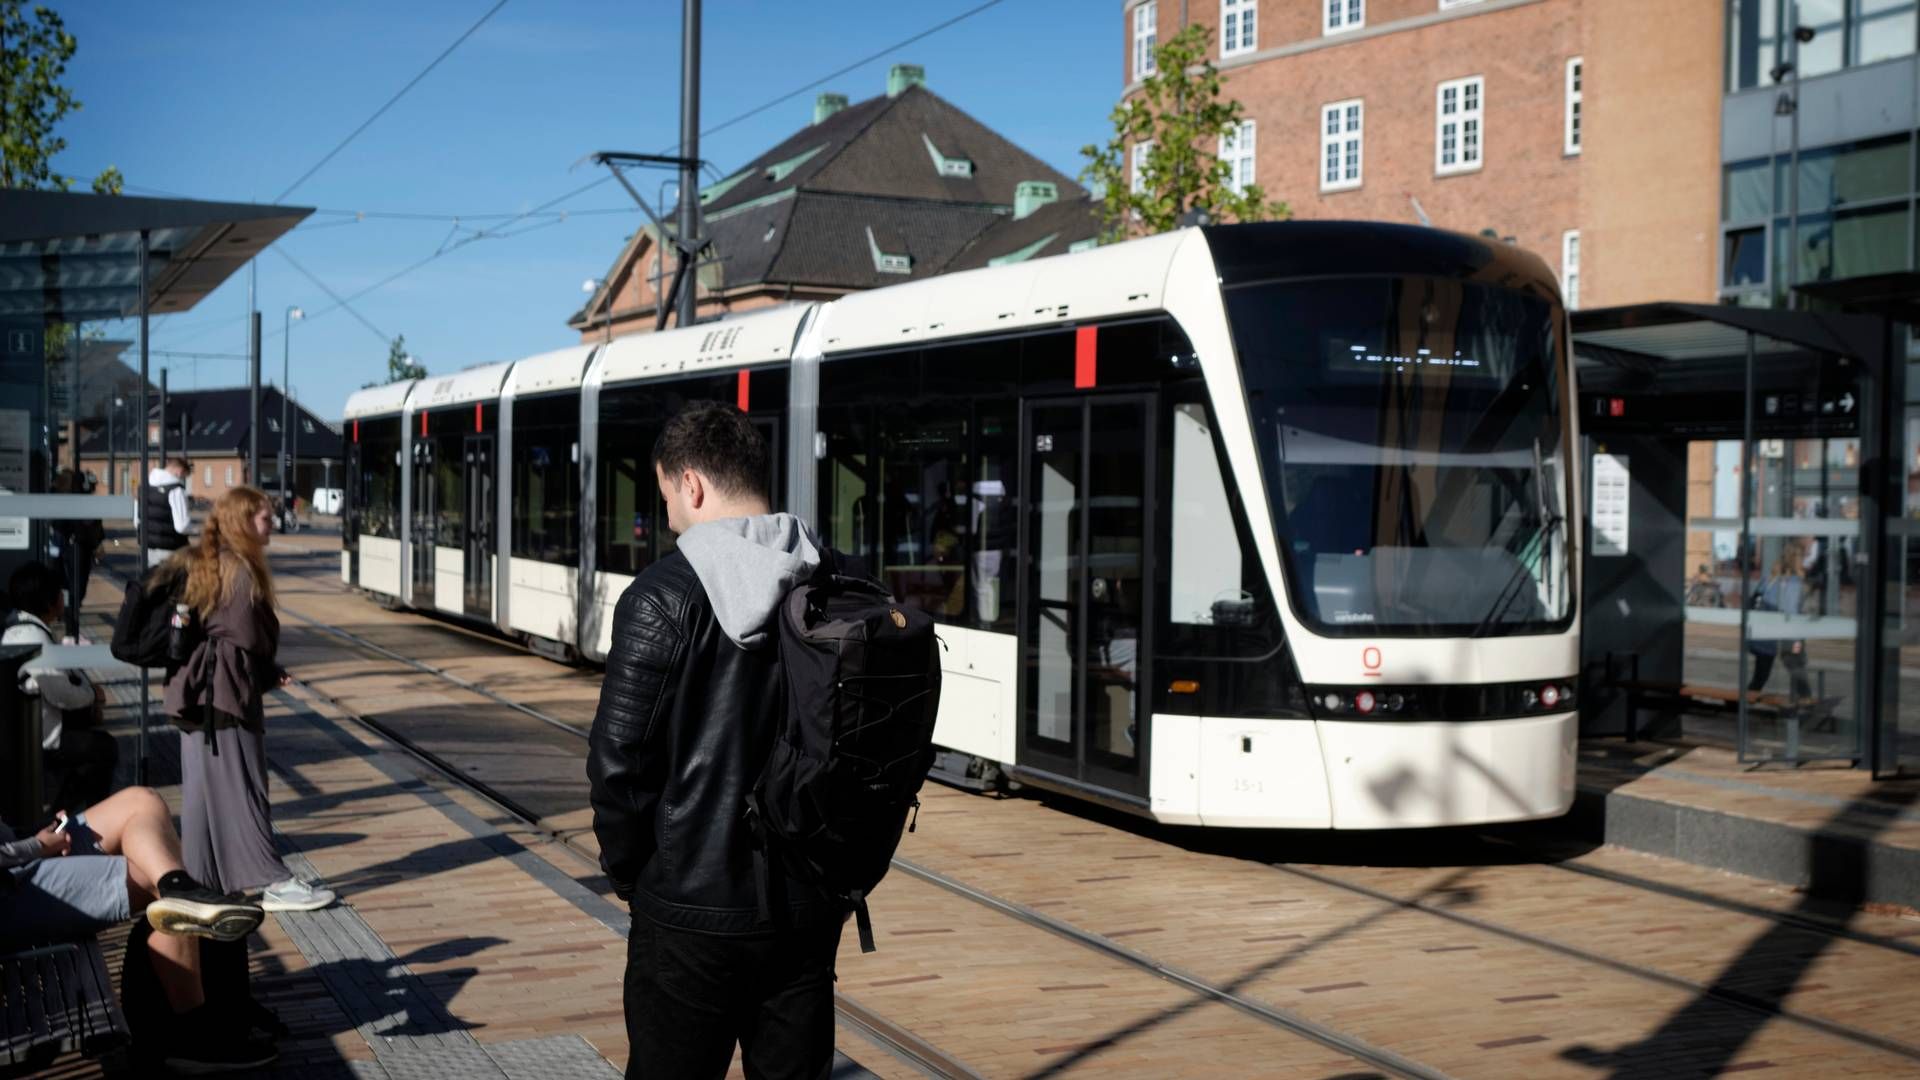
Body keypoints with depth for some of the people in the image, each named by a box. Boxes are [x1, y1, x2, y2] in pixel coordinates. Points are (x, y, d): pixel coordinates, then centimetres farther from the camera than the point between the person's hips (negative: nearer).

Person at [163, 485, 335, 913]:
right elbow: (252, 637, -15)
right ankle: (273, 882, -1)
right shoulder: (240, 570, -13)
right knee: (242, 787, -5)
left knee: (201, 788, 10)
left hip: (194, 692, 9)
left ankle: (202, 880, 15)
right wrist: (269, 673, 4)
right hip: (231, 689, -9)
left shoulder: (191, 564, 13)